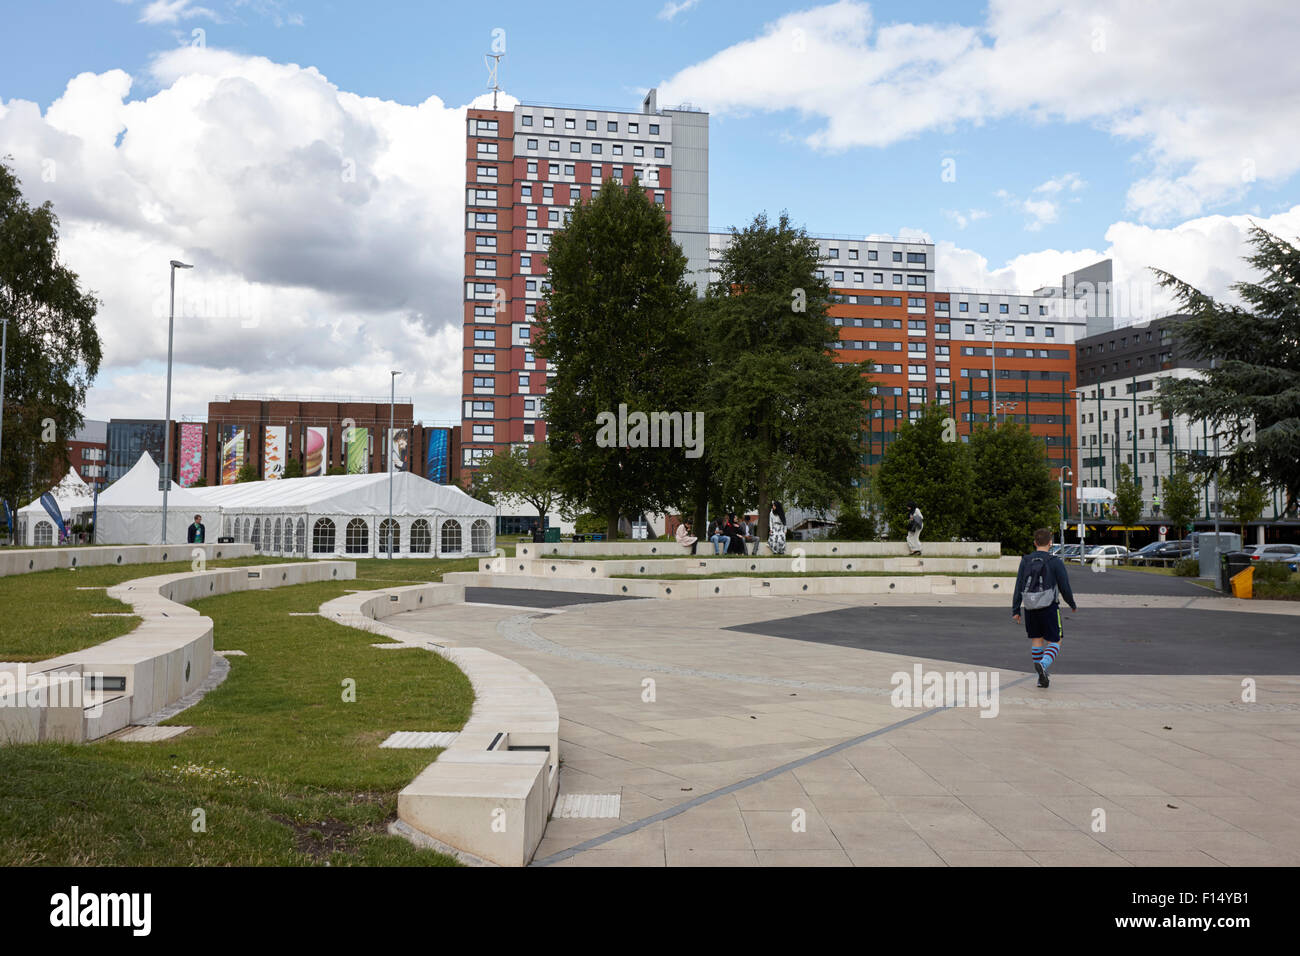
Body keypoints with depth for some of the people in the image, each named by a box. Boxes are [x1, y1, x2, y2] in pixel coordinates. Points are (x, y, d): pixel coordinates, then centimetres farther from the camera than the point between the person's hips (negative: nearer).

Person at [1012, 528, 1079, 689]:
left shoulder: (1025, 561, 2)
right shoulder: (1055, 562, -6)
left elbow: (1018, 587, 0)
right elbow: (1064, 587, -4)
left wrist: (1015, 610, 4)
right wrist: (1073, 605, 13)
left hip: (1030, 608, 3)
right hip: (1049, 608, -3)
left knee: (1036, 640, 16)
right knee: (1054, 643, 5)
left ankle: (1042, 677, 17)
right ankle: (1043, 664, -24)